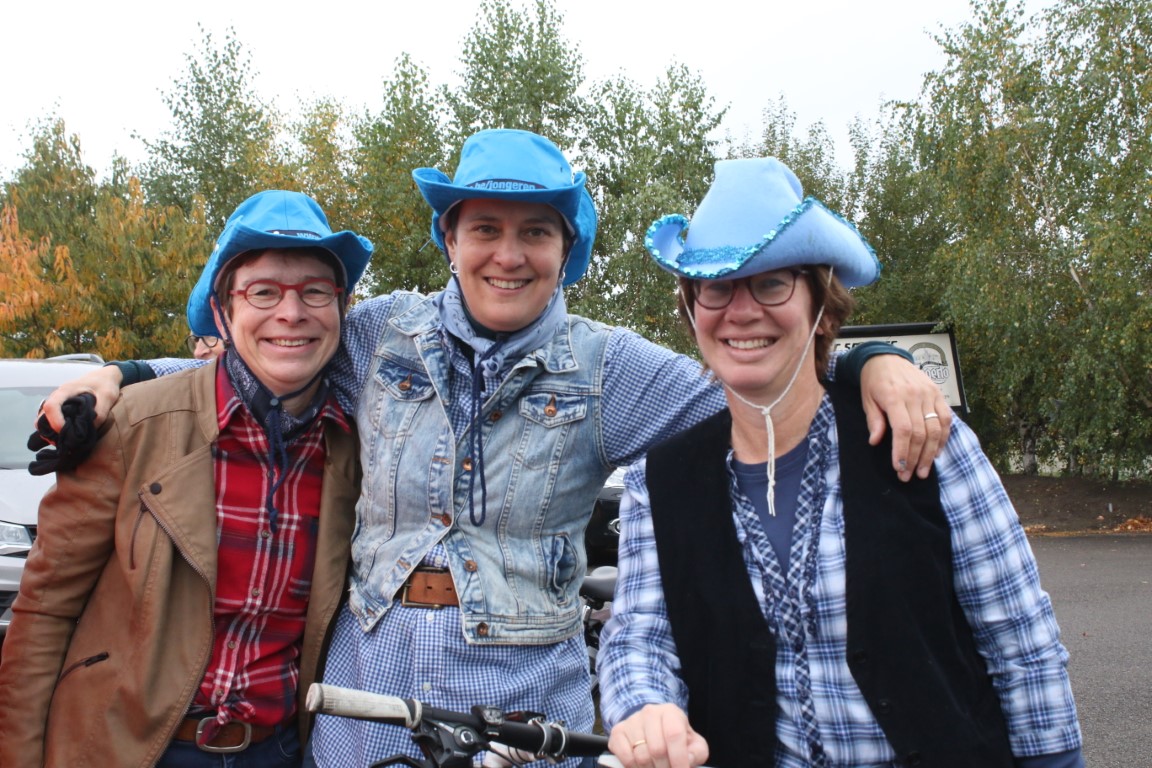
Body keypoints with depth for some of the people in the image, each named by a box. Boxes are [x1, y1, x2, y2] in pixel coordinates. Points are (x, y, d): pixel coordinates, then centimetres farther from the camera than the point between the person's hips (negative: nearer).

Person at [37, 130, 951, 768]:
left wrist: (876, 362, -20)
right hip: (371, 690, 2)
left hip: (528, 693, -1)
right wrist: (116, 376, 4)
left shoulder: (605, 366, -3)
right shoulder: (384, 333, 1)